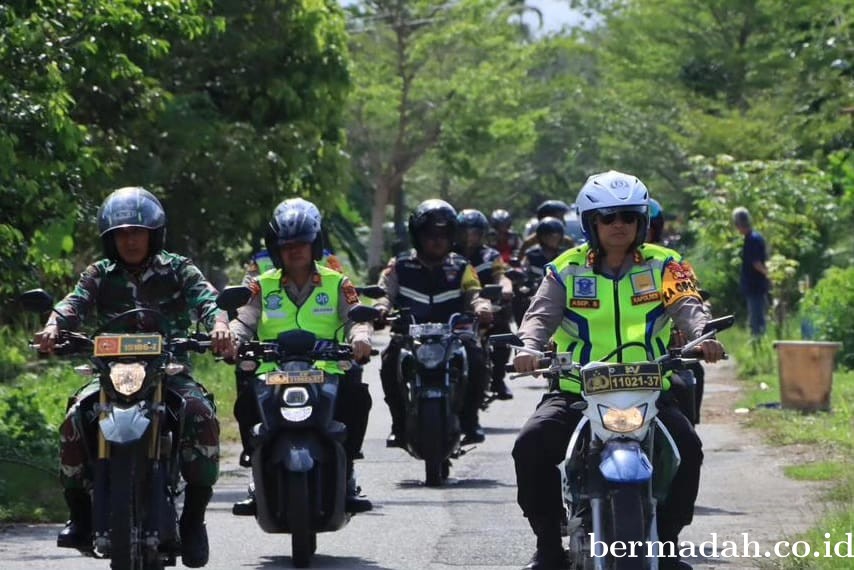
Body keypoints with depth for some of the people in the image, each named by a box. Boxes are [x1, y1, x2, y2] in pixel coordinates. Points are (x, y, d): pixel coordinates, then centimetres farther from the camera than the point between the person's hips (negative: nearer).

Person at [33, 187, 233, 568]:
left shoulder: (177, 270, 5)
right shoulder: (100, 275, 9)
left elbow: (205, 297, -12)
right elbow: (75, 303, -9)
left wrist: (219, 325, -36)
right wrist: (53, 327, -33)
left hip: (170, 371, -1)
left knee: (202, 414, -30)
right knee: (75, 419, -26)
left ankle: (194, 519, -18)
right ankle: (80, 517, -10)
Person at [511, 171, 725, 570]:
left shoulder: (663, 266, 8)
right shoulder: (567, 269, 7)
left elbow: (687, 306, -6)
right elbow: (541, 314, -5)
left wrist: (702, 336, -30)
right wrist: (529, 348, -28)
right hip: (578, 394, 0)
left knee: (688, 447, -23)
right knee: (531, 445, -24)